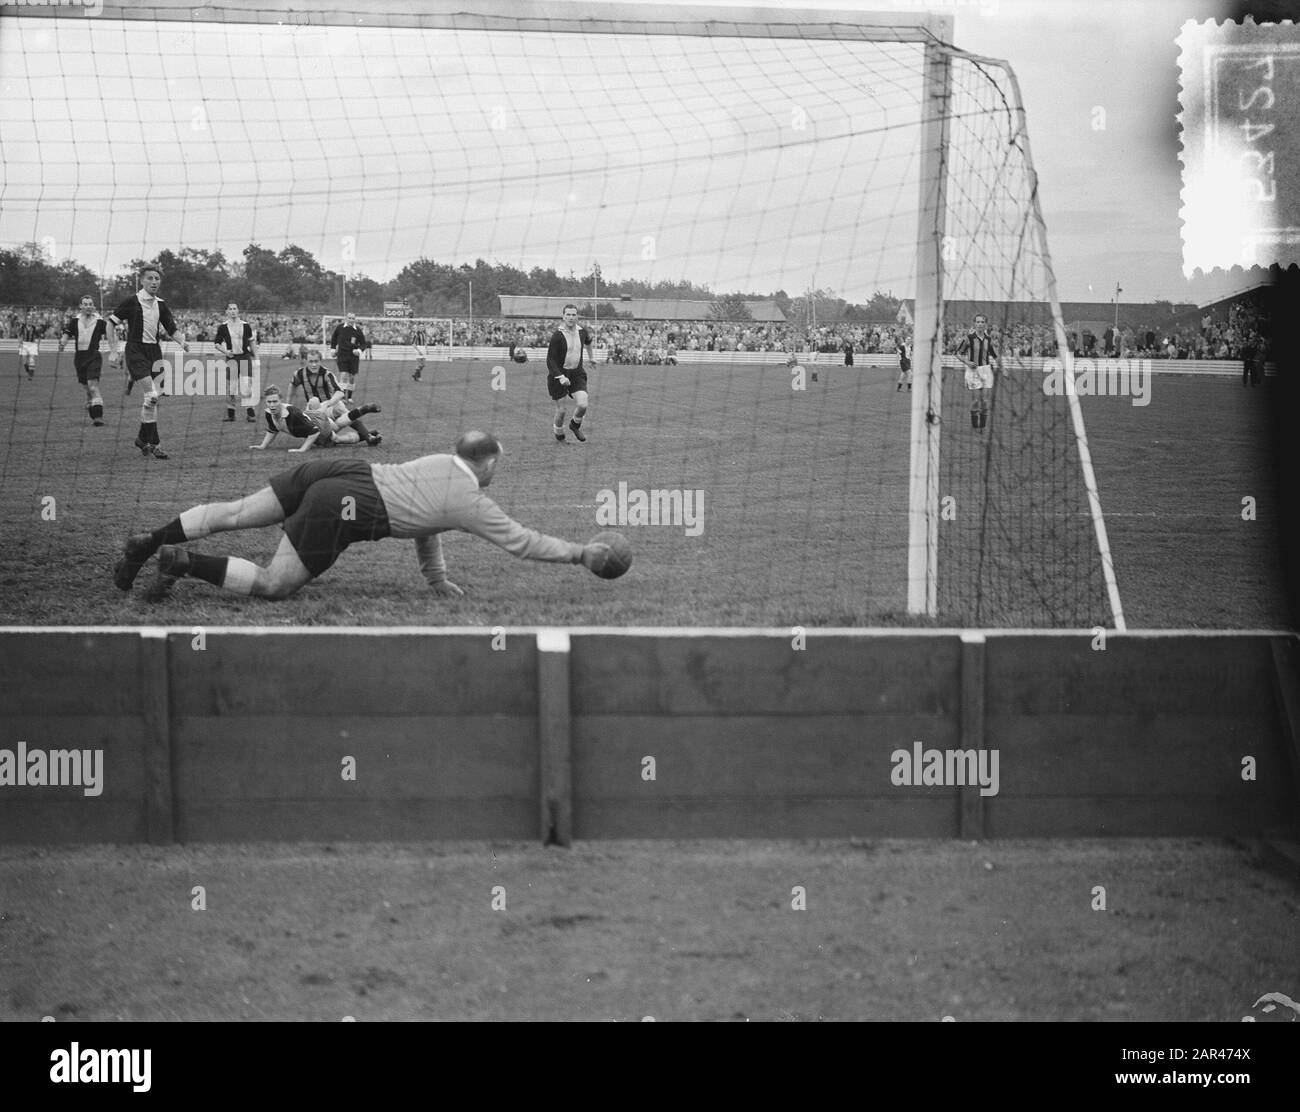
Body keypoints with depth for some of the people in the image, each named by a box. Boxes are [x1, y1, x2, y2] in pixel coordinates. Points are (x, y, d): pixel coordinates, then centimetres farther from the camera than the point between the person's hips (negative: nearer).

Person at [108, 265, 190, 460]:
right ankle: (154, 442, -11)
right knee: (152, 394, -18)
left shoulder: (160, 304, 10)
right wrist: (114, 351, -7)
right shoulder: (133, 301, -7)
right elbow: (111, 322, -2)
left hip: (154, 350, 6)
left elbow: (172, 329, 15)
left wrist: (182, 341, -6)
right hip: (136, 350, -6)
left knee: (151, 397, 5)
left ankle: (143, 438, 20)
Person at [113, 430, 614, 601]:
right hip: (338, 509, -8)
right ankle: (184, 562, -14)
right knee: (274, 584, -2)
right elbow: (520, 541, 7)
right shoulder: (472, 503, 2)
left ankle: (145, 543, 7)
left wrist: (436, 577, 33)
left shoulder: (439, 462, 22)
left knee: (235, 513, 11)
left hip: (335, 470, 8)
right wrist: (581, 554, 16)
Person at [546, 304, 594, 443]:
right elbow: (550, 360, -17)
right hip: (558, 374, -4)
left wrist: (591, 356, 38)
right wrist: (560, 377, -27)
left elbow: (588, 341, 26)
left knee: (582, 405, -15)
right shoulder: (557, 336, -17)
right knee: (560, 410, -1)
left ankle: (575, 425, 17)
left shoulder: (582, 332, -1)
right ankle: (559, 436, 26)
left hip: (577, 373, 4)